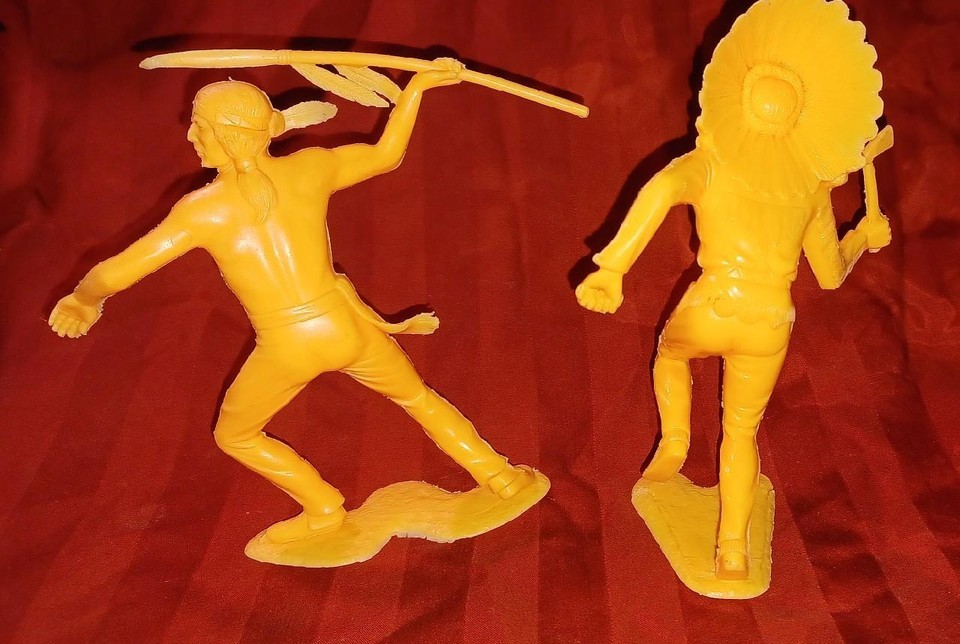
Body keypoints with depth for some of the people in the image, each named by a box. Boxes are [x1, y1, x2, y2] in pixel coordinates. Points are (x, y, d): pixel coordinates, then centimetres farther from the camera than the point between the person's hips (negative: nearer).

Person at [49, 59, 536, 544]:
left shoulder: (203, 209, -10)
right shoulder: (310, 168, -2)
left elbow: (113, 274, -9)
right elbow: (386, 154, 14)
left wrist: (82, 299, 13)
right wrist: (416, 86, 21)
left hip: (289, 348, -3)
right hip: (347, 323, 3)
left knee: (234, 436, 27)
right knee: (418, 396, 29)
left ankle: (324, 510, 33)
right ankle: (499, 477, 36)